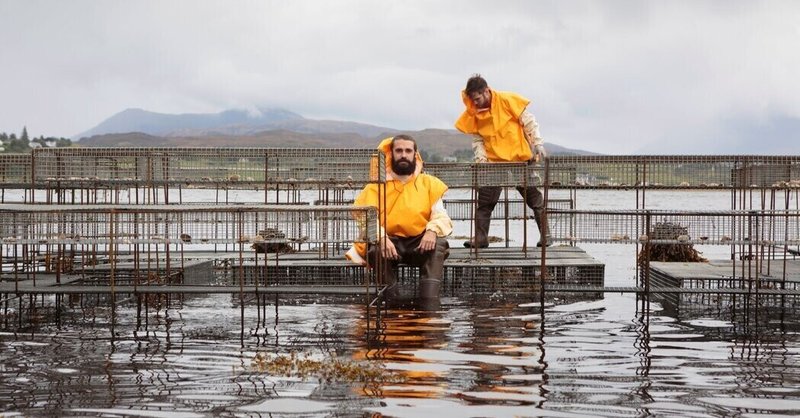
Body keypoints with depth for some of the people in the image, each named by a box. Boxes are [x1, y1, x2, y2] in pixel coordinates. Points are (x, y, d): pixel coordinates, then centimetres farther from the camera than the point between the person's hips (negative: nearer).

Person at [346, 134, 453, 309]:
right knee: (377, 248, -35)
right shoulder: (377, 184, 4)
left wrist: (432, 230, -25)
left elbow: (441, 216, 0)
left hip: (419, 243, 1)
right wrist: (381, 237, -30)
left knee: (439, 243, -31)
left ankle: (429, 304, -39)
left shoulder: (429, 183, 8)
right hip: (388, 242, -1)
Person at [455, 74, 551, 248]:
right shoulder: (473, 113, -1)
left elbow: (529, 122, -9)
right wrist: (481, 157, -12)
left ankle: (545, 236, 15)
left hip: (521, 159, -3)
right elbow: (477, 139, 4)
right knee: (484, 202, -2)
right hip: (493, 163, 4)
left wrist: (537, 143, -15)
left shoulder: (507, 100, -13)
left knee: (535, 199, 5)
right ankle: (480, 238, 3)